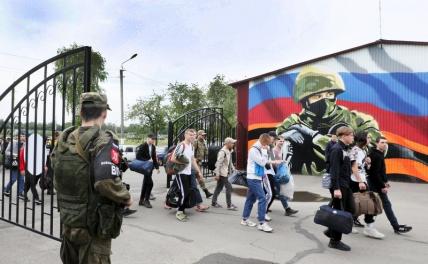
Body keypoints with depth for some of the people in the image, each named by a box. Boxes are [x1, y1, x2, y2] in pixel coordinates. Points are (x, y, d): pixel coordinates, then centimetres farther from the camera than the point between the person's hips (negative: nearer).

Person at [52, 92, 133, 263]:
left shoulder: (64, 140, 4)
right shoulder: (103, 141, -20)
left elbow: (57, 180, 11)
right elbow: (107, 183, -32)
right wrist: (126, 198, -15)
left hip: (67, 220, 7)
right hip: (93, 224, -7)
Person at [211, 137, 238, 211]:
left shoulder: (229, 151, 11)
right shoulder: (222, 152, -19)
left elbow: (230, 162, 19)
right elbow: (219, 163, -22)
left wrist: (233, 169, 14)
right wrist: (217, 174, -23)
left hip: (225, 173, 9)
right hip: (222, 173, -9)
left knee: (219, 187, 14)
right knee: (229, 187, -6)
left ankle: (214, 202, 24)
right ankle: (229, 205, 1)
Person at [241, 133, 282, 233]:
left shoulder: (259, 149, 15)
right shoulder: (253, 150, -15)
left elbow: (262, 162, 22)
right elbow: (262, 162, -17)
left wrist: (272, 162, 10)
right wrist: (264, 151, -11)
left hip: (256, 178, 10)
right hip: (253, 178, -10)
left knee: (251, 198, 14)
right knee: (262, 198, -13)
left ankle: (245, 219, 22)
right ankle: (261, 223, -10)